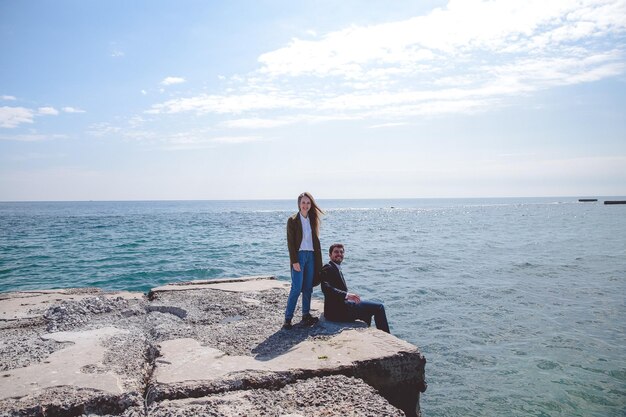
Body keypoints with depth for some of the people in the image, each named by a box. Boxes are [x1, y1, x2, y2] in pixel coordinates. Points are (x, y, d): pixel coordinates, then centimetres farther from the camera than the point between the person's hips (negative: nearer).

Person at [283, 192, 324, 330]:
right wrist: (294, 261, -14)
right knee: (296, 288, -9)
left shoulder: (312, 220, 12)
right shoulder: (292, 220, -4)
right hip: (299, 255, -5)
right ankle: (287, 318, -2)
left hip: (311, 255, 5)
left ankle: (306, 315, 19)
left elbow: (316, 240, 14)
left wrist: (318, 260, 8)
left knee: (308, 288, 9)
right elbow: (290, 242, -8)